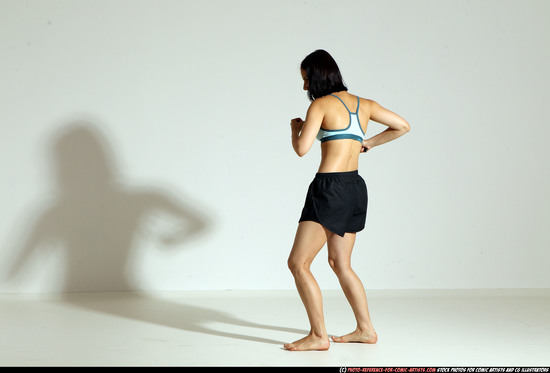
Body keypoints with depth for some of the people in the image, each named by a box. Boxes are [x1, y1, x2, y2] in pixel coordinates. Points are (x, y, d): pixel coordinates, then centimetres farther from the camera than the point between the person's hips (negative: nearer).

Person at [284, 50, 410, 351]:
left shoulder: (321, 104, -7)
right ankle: (365, 329, 23)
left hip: (330, 187, -8)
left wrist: (296, 128, 5)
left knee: (298, 262, -4)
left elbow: (301, 149, -16)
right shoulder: (362, 104, 13)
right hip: (356, 188, 8)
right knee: (340, 263, 20)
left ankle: (319, 336, -6)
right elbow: (402, 126, 18)